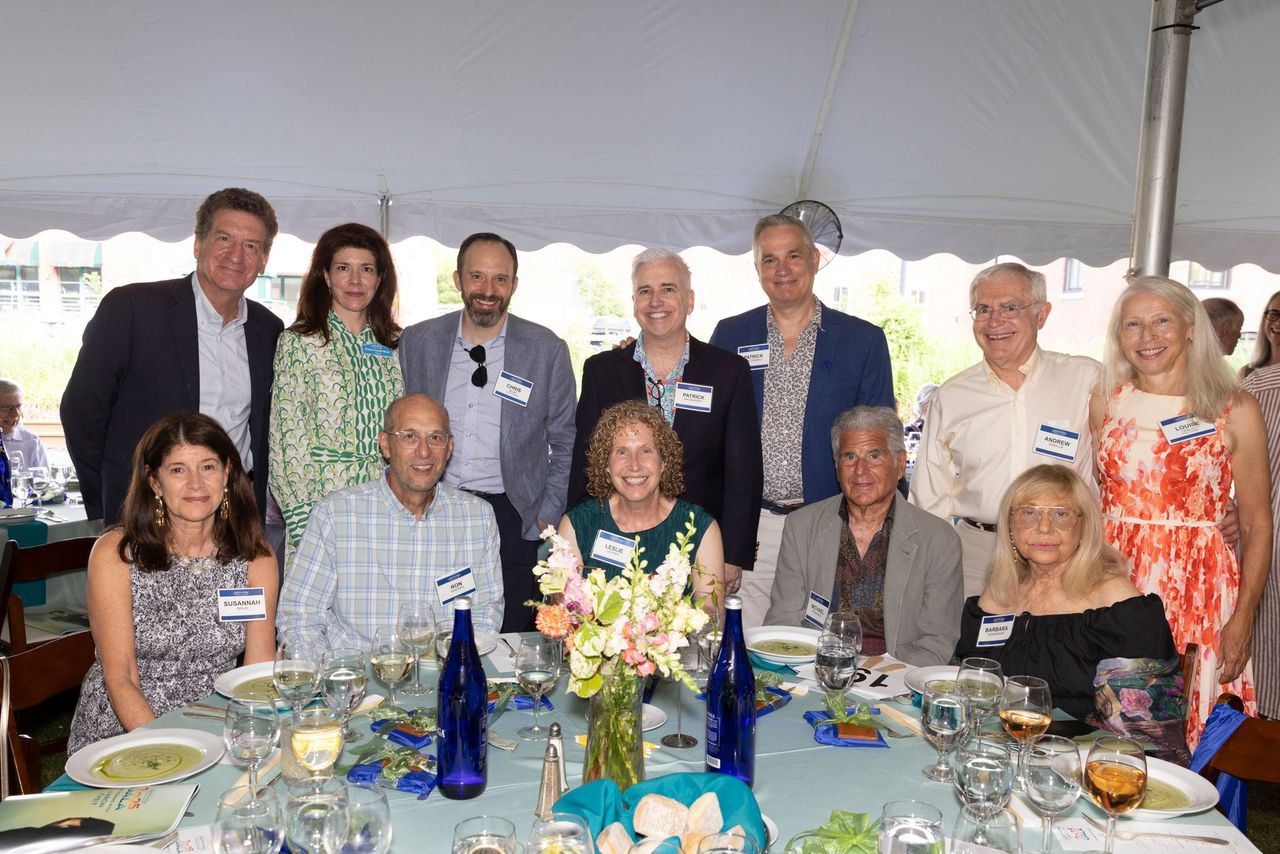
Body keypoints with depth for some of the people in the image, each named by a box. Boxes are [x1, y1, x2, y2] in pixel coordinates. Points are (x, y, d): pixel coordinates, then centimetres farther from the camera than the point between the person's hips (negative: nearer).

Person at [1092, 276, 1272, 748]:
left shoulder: (1234, 410, 0)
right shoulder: (1105, 403, 7)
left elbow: (1257, 523, 0)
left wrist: (1244, 618, -7)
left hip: (1198, 589, -2)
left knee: (1190, 736, 1)